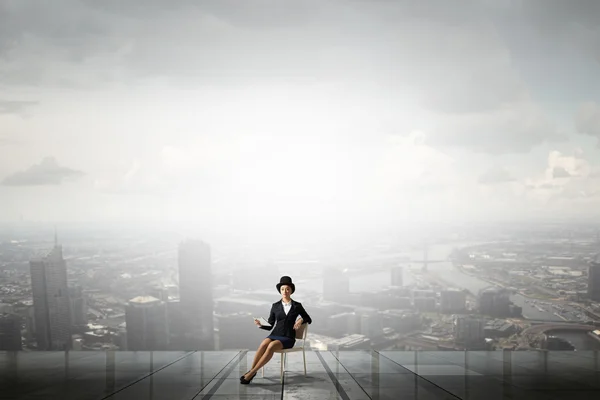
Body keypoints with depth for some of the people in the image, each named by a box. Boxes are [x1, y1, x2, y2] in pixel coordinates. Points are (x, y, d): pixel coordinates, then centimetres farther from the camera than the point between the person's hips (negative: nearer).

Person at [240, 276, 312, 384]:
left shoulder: (297, 306, 7)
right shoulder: (275, 306, 11)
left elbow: (309, 319, 16)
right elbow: (269, 326, 12)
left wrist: (301, 320, -7)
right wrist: (260, 324, -9)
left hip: (288, 338, -2)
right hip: (275, 334, 2)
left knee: (271, 346, -35)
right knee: (264, 344, -35)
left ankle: (252, 372, -32)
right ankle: (251, 371, -32)